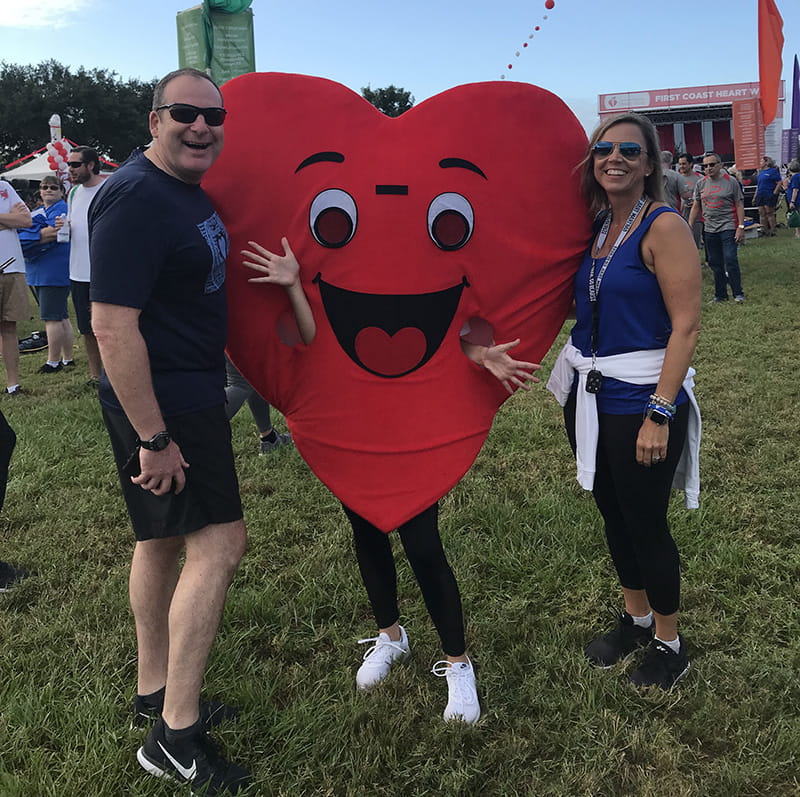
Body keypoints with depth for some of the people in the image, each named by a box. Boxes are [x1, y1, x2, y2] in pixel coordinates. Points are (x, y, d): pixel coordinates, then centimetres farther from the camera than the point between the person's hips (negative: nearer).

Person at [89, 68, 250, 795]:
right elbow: (112, 325, -25)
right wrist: (152, 438, -24)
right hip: (163, 405, -10)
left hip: (190, 394, 10)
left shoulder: (189, 190, 11)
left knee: (164, 539, 17)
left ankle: (156, 692, 33)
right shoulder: (135, 199, -20)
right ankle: (177, 737, 4)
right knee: (219, 543, -7)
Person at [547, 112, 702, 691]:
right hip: (587, 394, 7)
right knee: (613, 513, 18)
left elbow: (686, 326, -17)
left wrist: (660, 414, -22)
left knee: (645, 522, 5)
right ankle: (636, 618, 40)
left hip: (640, 399, -7)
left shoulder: (664, 226, -12)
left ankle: (669, 642, 28)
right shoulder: (593, 227, 8)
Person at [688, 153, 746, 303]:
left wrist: (741, 227, -8)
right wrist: (689, 226, 7)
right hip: (709, 229, 4)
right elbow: (696, 206, 14)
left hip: (728, 228, -4)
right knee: (715, 263, 7)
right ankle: (720, 295, 17)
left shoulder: (731, 182, -2)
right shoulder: (701, 183, 9)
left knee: (730, 260, -11)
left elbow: (739, 205, -1)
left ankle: (738, 294, -1)